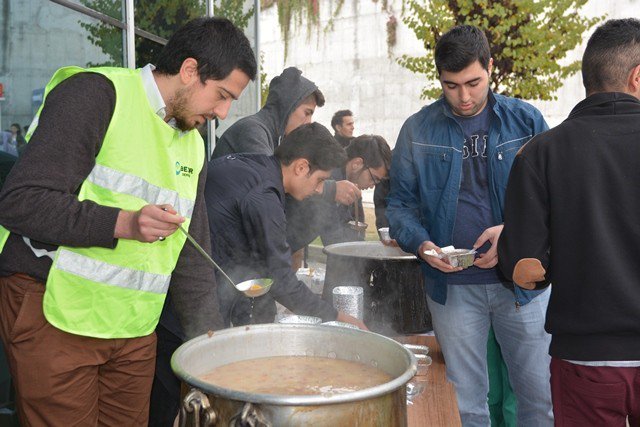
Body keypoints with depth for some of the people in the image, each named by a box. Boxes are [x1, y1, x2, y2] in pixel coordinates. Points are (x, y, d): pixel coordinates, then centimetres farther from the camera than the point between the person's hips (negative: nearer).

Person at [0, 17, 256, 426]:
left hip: (135, 330, 7)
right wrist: (124, 223, -28)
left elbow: (192, 260, 13)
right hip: (56, 318, -6)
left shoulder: (193, 146, 11)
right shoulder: (96, 94, -12)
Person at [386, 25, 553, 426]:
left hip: (522, 281, 0)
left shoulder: (525, 120, 2)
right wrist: (422, 244, -14)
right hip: (452, 286, 0)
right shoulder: (418, 130, 2)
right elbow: (401, 204, 6)